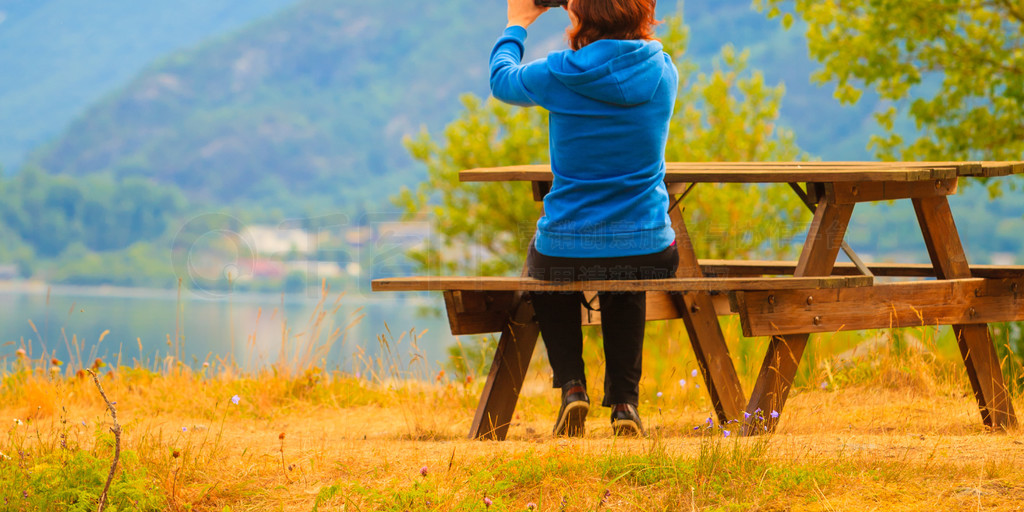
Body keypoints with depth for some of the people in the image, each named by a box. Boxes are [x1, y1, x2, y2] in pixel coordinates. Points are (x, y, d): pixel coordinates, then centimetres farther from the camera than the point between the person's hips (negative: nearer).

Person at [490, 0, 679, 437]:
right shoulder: (662, 72, -4)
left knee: (544, 267, 35)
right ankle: (624, 401, 23)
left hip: (566, 252, -2)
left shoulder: (560, 74, -12)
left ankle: (571, 384, 16)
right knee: (624, 291, 38)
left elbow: (501, 79, 11)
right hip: (648, 253, 2)